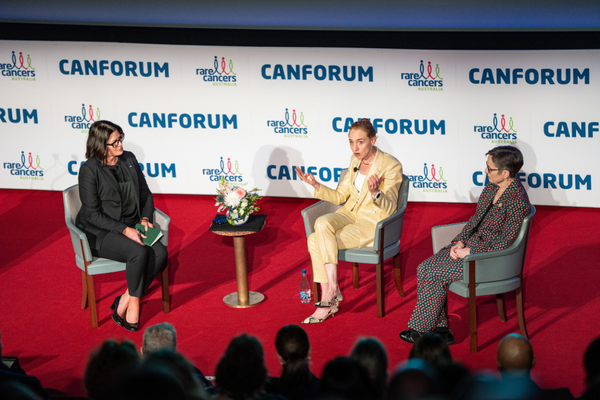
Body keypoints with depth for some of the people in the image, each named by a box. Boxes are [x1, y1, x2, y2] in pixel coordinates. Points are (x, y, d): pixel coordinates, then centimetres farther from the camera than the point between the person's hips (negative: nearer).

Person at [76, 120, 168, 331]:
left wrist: (145, 218, -2)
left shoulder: (129, 159, 8)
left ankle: (125, 300, -12)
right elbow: (92, 214, -14)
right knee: (139, 252, -32)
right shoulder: (89, 170, -11)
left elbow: (146, 195, 18)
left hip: (131, 227, 6)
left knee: (160, 253, -22)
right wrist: (125, 230, -21)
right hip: (100, 233, -6)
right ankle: (134, 303, -11)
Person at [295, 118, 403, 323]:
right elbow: (340, 196, 12)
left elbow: (390, 209, -17)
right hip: (349, 214, 7)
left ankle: (330, 294, -11)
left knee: (317, 242, -24)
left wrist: (375, 192, -37)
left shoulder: (391, 166, -14)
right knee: (321, 224, -26)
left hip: (373, 224, -7)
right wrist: (316, 185, -4)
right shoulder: (355, 160, 8)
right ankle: (332, 290, -23)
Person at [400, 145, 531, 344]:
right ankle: (440, 329, -3)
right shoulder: (491, 188, 5)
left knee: (433, 275, -17)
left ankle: (421, 330, 0)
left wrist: (469, 252, -17)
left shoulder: (517, 201, -21)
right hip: (471, 244, 9)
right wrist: (460, 242, 0)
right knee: (423, 268, -7)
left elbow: (504, 243, -21)